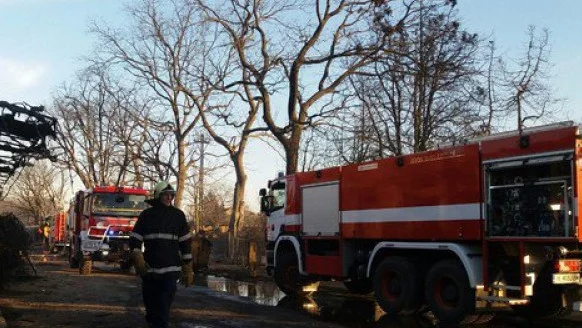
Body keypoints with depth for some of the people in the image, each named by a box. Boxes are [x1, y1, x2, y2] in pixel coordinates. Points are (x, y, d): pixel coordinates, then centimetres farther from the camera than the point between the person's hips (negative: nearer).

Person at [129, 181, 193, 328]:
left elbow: (185, 243, 7)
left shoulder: (178, 215, 6)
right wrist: (138, 259, -14)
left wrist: (187, 270, 3)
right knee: (151, 308, 12)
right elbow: (134, 239, 4)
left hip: (170, 271, -1)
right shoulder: (146, 215, 5)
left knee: (163, 309, -9)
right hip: (149, 270, 1)